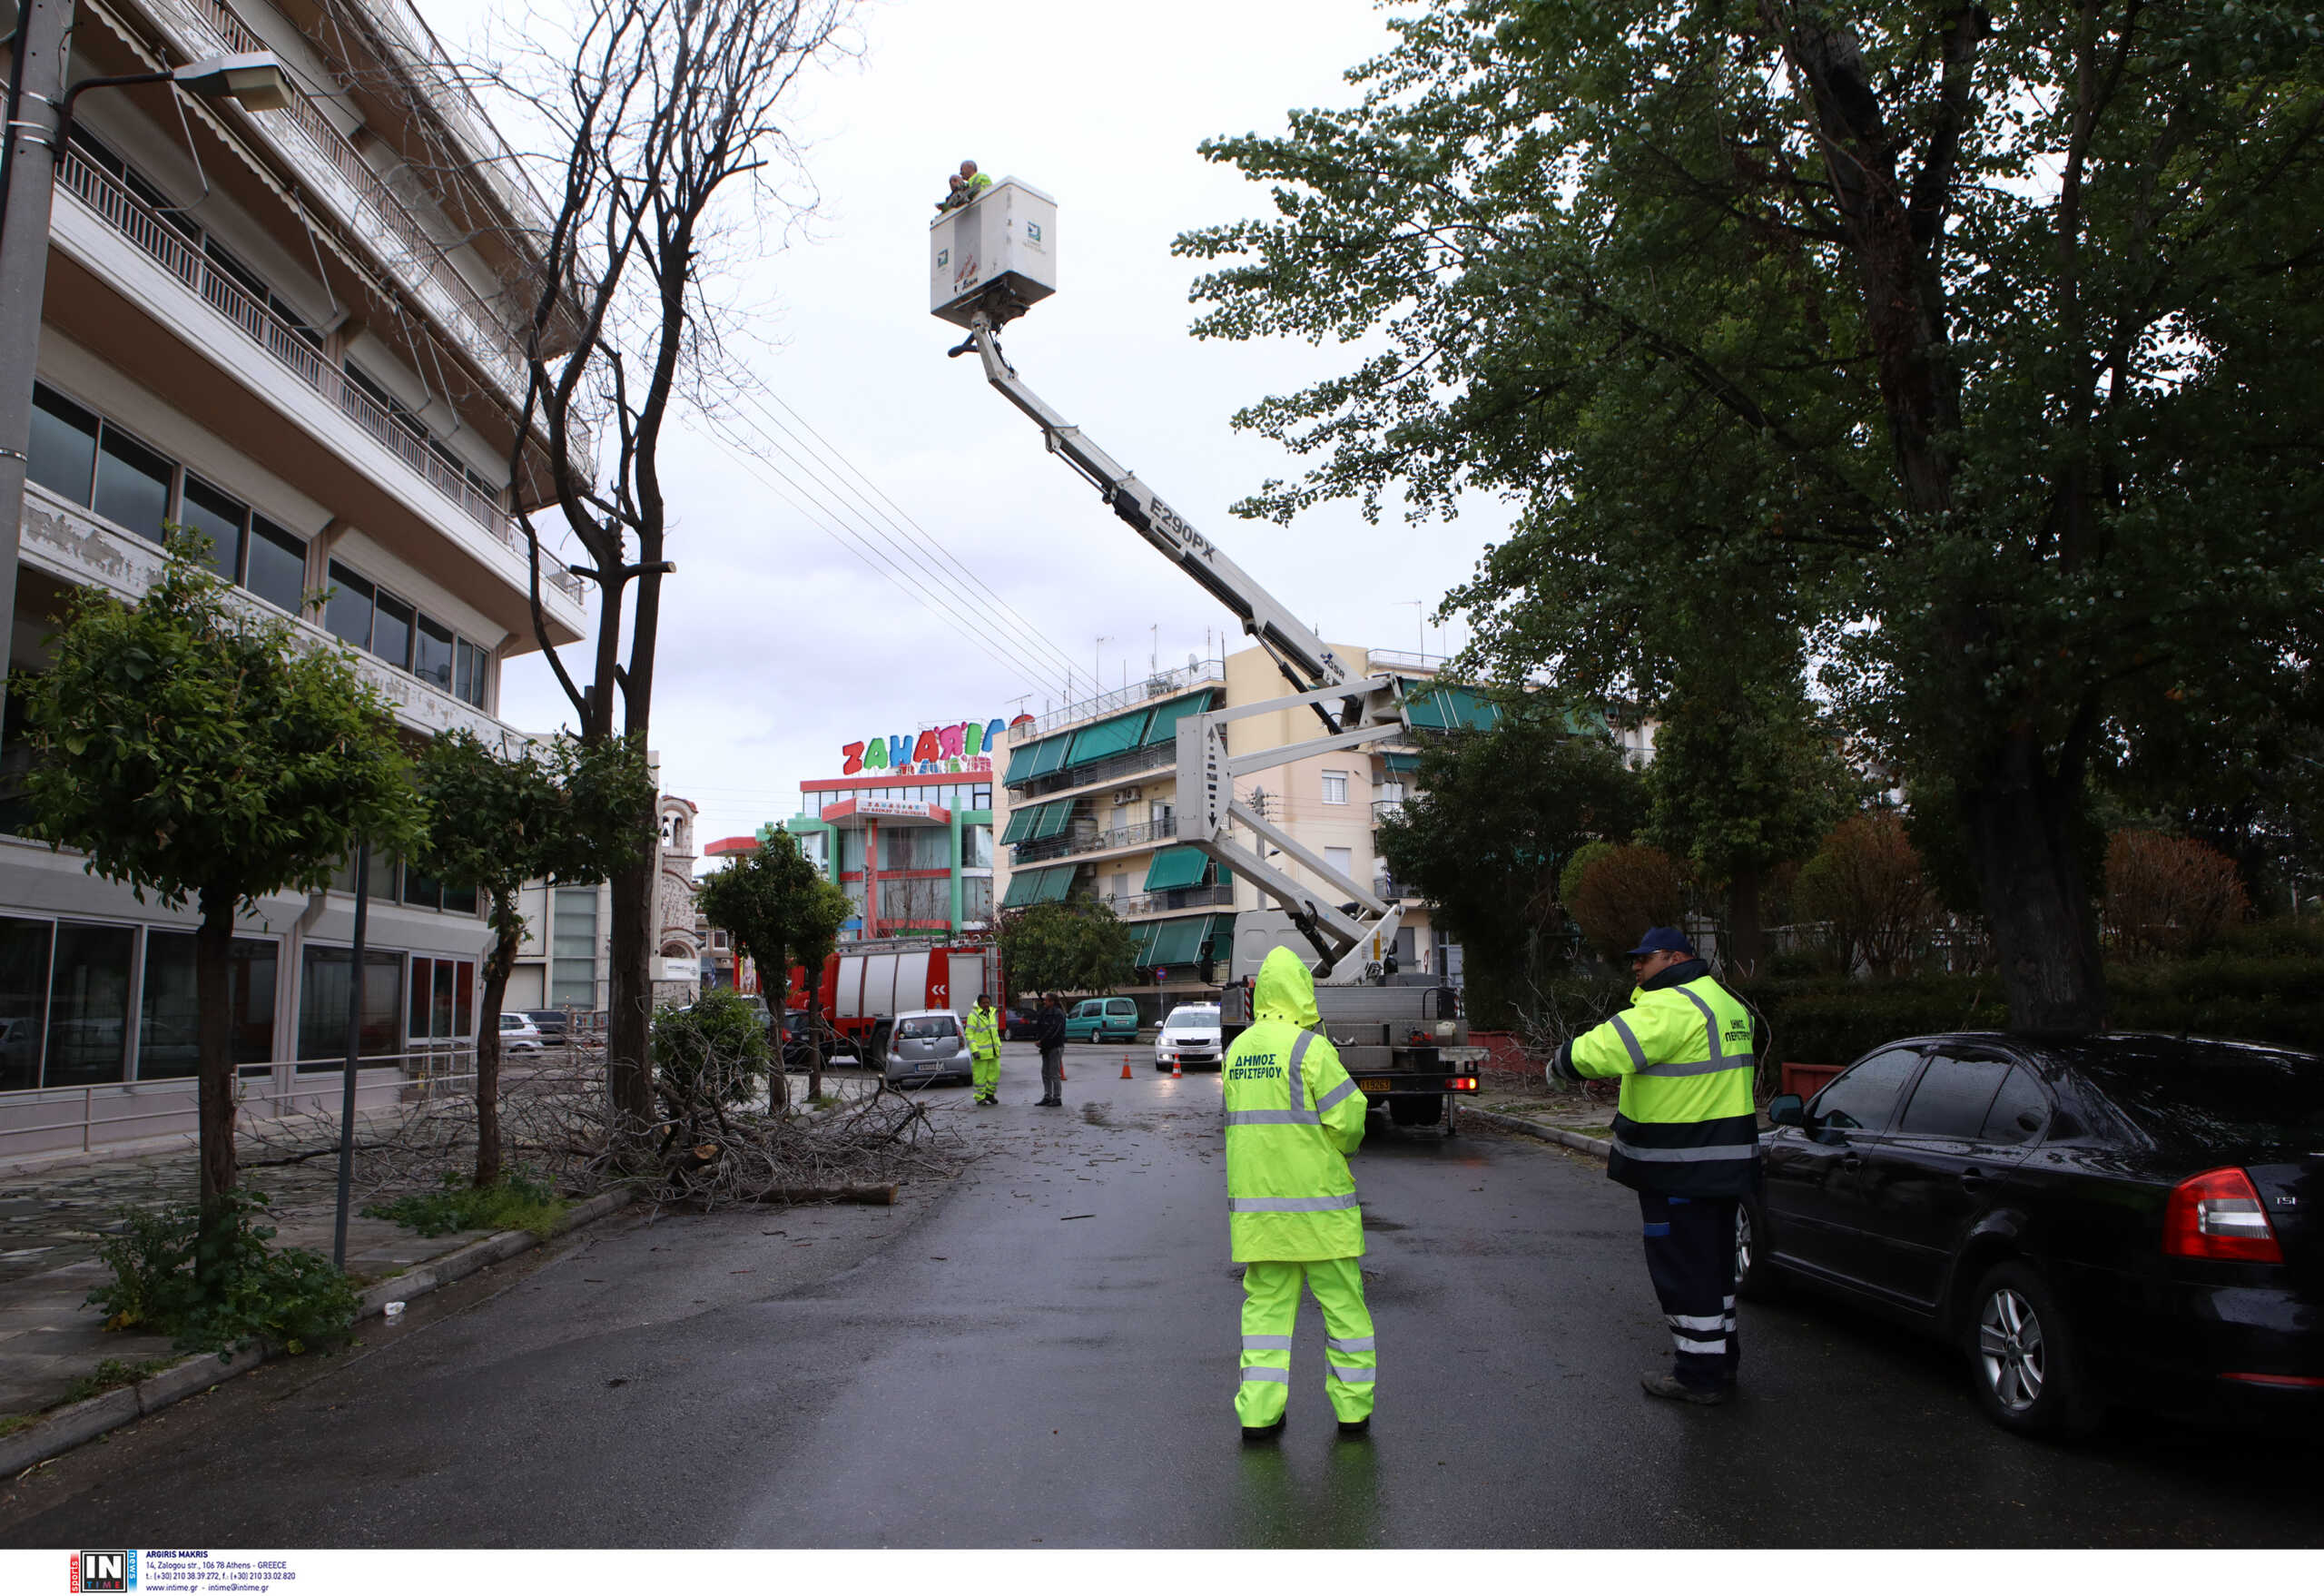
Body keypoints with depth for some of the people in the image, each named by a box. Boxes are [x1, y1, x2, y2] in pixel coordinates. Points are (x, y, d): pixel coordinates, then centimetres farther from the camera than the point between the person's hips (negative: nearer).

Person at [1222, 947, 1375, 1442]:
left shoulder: (1238, 1050, 7)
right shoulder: (1310, 1048, -12)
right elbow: (1346, 1121, -13)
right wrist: (1345, 1144, 9)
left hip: (1254, 1201, 5)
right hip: (1315, 1198, -5)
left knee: (1266, 1303, 10)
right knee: (1343, 1303, 8)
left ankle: (1259, 1412, 9)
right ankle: (1353, 1409, 17)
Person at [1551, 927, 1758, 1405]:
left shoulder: (1672, 1007, -20)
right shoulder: (1727, 1003, 14)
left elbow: (1603, 1050, -25)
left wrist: (1560, 1063, -8)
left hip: (1679, 1168, -10)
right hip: (1722, 1162, 10)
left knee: (1682, 1268, 0)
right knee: (1712, 1262, 20)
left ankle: (1700, 1375, 7)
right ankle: (1721, 1358, 31)